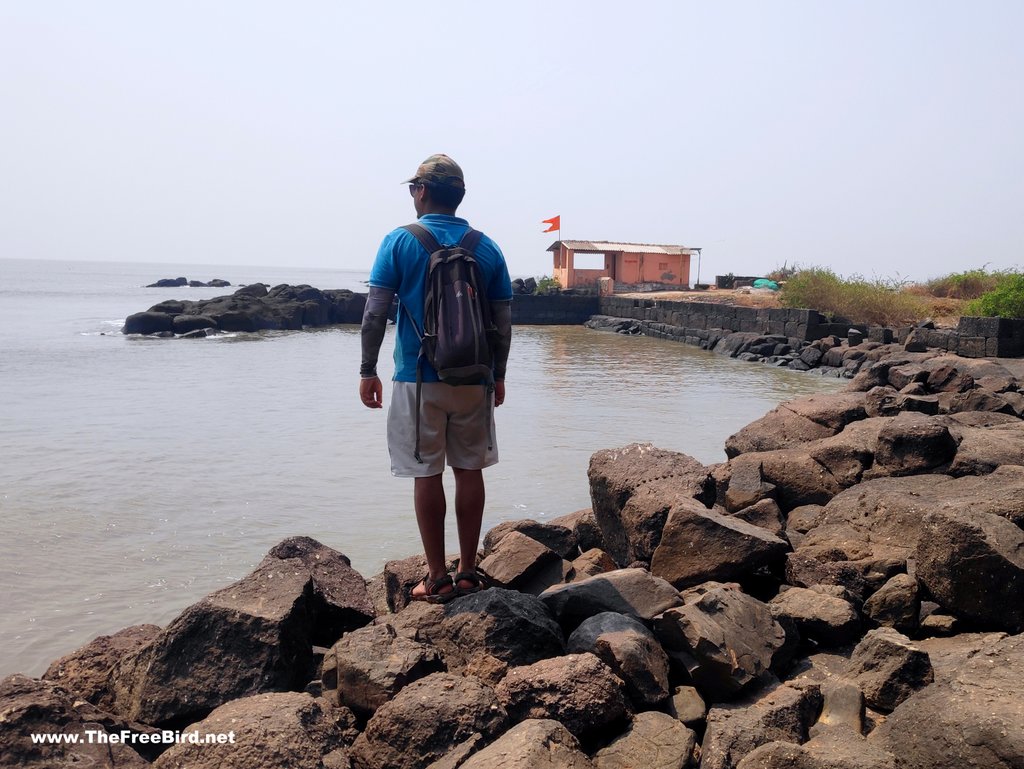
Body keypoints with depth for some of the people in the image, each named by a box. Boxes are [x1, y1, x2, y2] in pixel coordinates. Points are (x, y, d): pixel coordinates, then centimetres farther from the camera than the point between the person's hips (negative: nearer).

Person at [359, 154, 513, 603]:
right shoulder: (487, 247, 5)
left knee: (427, 475, 4)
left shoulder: (400, 241, -4)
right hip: (474, 380, 3)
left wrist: (367, 371, 0)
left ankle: (438, 580, 9)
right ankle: (468, 573, 17)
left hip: (419, 380, -3)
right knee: (469, 471, 11)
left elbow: (375, 313, -8)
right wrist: (499, 376, 14)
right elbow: (503, 321, 5)